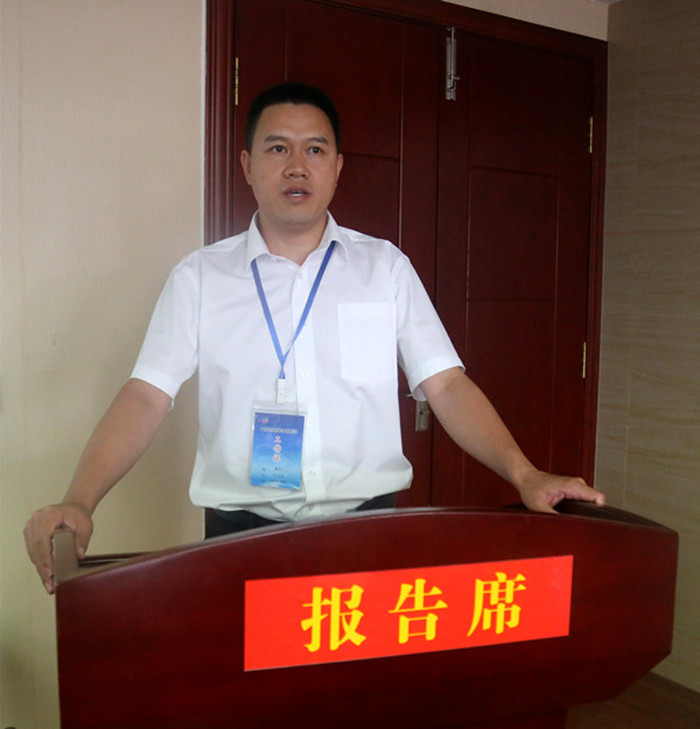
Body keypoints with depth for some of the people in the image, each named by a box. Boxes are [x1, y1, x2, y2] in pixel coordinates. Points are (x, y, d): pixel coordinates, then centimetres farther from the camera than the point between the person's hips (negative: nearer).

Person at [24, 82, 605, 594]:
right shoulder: (201, 276, 3)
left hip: (367, 522, 1)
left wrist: (525, 475, -12)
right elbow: (148, 396, -4)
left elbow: (446, 385, 0)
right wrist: (78, 501, -18)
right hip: (243, 530, 0)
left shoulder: (385, 267, 5)